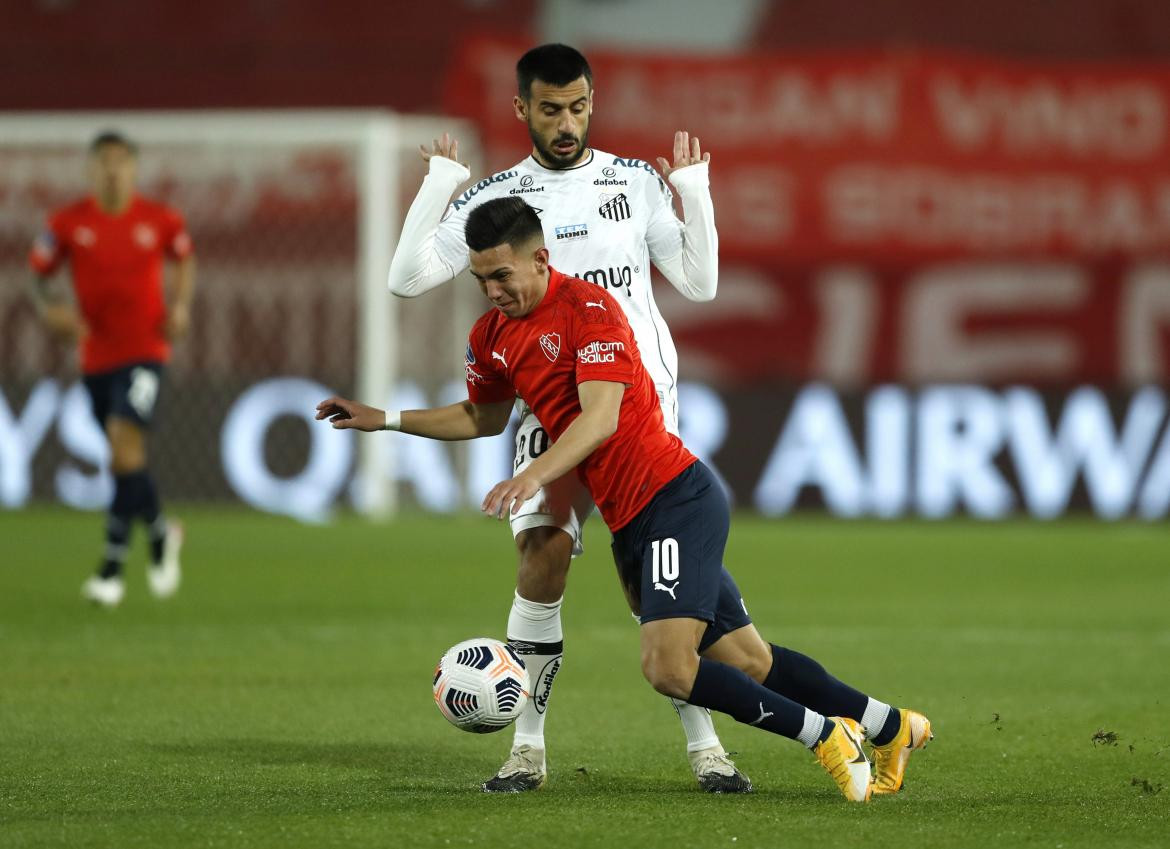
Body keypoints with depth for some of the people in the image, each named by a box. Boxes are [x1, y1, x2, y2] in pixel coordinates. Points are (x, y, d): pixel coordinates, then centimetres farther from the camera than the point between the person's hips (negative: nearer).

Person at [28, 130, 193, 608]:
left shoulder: (160, 221, -3)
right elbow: (39, 276, 6)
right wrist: (50, 309, -14)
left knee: (125, 441, -19)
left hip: (145, 350, -3)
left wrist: (180, 305, 1)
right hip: (96, 352, 3)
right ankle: (160, 534, 38)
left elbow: (185, 258, 17)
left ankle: (112, 567, -15)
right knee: (124, 458, 10)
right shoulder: (68, 224, -3)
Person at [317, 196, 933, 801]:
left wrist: (536, 474, -39)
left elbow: (601, 417, -25)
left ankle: (824, 733, -4)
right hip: (629, 525, 8)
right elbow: (483, 419, 28)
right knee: (748, 663, 9)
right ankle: (891, 727, 25)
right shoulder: (491, 336, 10)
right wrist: (385, 420, 19)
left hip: (676, 500, -8)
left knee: (668, 668, -21)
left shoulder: (588, 308, -14)